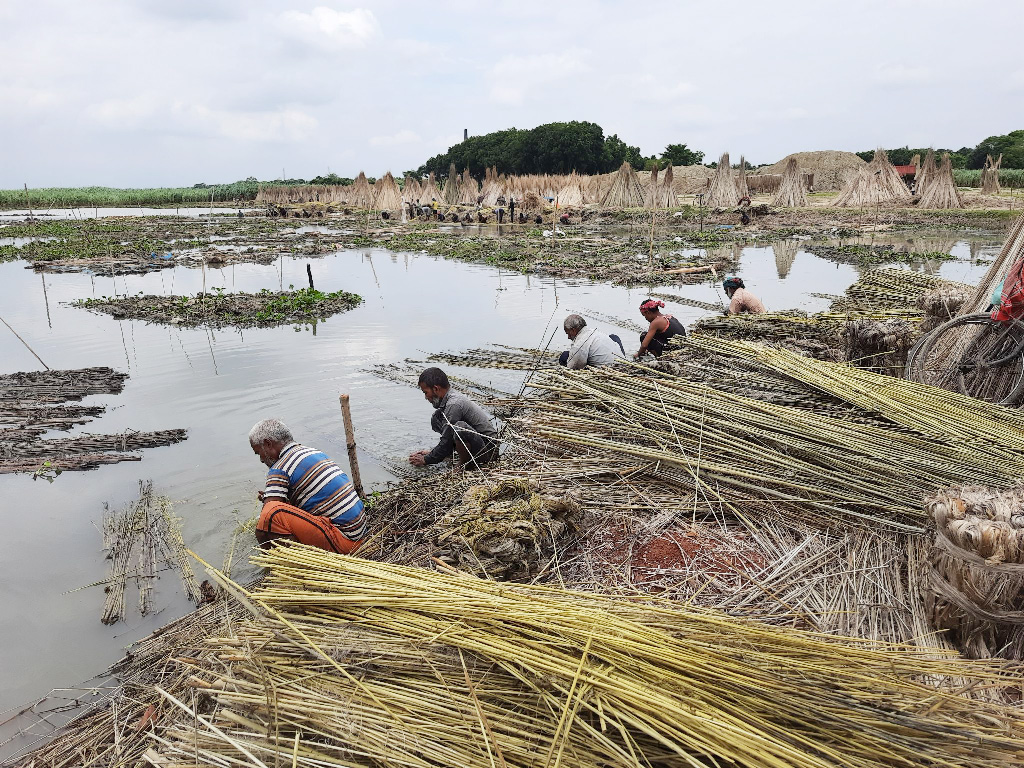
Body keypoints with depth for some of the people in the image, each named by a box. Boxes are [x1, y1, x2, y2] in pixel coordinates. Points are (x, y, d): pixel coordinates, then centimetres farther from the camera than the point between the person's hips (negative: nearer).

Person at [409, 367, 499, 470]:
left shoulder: (454, 404, -24)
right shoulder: (452, 397, 5)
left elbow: (446, 442, -20)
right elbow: (448, 436, 17)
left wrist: (426, 460, -7)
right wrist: (430, 453, 12)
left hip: (489, 449, -10)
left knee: (460, 428, -39)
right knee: (436, 418, 9)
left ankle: (467, 464, -12)